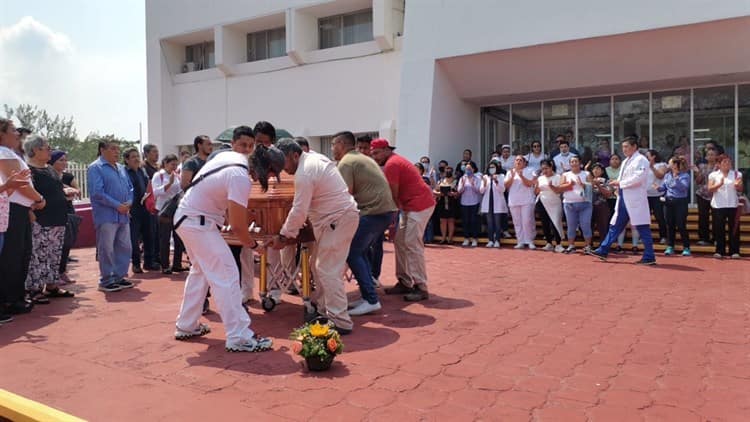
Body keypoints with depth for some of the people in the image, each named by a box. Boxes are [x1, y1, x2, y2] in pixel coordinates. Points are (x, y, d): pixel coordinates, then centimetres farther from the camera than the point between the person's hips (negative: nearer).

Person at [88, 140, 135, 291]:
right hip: (106, 215, -8)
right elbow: (97, 192, -16)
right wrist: (117, 205, -17)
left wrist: (128, 203, -2)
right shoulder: (95, 168, -7)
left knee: (125, 248, 11)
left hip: (124, 215, 8)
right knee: (106, 249, -1)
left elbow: (130, 188, 18)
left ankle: (119, 276, 22)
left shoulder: (121, 168, 17)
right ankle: (106, 281, 8)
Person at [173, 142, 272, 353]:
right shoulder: (241, 178, -25)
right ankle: (239, 337, -9)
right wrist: (254, 245, -4)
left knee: (200, 271, 21)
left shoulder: (231, 156, 0)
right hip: (199, 222, -10)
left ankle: (186, 326, 30)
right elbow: (237, 226, -22)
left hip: (186, 216, 10)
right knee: (226, 276, -10)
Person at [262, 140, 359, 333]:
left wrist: (283, 236, -8)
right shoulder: (314, 158, 12)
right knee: (318, 265, 16)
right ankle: (325, 310, 24)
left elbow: (299, 211, -18)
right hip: (339, 217, 11)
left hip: (339, 219, -11)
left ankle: (340, 322, -5)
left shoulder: (304, 174, -19)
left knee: (328, 270, -9)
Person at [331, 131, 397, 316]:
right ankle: (368, 297, 16)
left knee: (352, 253, -4)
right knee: (360, 252, 16)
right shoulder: (362, 158, 23)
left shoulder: (346, 162, -6)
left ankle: (371, 300, -5)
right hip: (385, 209, 10)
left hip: (373, 211, -10)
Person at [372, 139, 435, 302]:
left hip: (419, 205, -10)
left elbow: (393, 195, -14)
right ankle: (404, 282, 17)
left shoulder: (391, 164, -14)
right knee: (400, 242, 11)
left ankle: (421, 288, -7)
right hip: (410, 206, 10)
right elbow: (396, 194, 15)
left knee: (412, 245, -11)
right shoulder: (395, 161, 18)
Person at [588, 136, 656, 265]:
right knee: (615, 225, 12)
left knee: (643, 228, -4)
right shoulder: (626, 161, 18)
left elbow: (638, 178, -20)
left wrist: (620, 183, -14)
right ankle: (603, 251, 18)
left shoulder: (640, 160, -8)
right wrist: (616, 184, -1)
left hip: (635, 199, -9)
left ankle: (649, 257, 2)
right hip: (623, 198, 9)